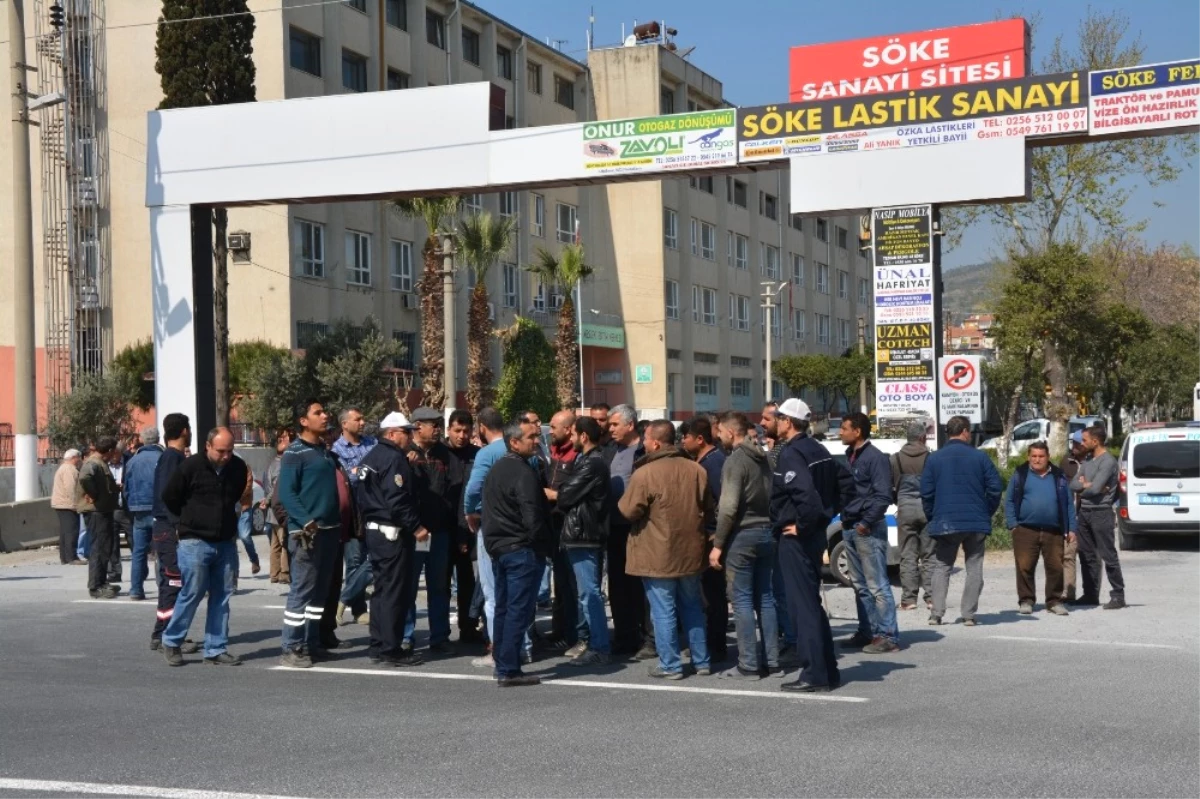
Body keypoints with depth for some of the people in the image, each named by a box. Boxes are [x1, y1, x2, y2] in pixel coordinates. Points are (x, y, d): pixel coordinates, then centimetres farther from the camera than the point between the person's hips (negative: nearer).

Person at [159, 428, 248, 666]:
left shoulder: (238, 467, 3)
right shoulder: (191, 466, -10)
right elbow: (169, 497, 1)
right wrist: (191, 520, 10)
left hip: (226, 543, 5)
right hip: (195, 542, -5)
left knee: (222, 596, 6)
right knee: (192, 593, -3)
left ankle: (216, 649, 14)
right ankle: (171, 642, 15)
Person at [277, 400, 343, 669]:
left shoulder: (327, 452, 17)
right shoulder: (295, 453, -7)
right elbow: (286, 493, -15)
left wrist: (338, 524, 16)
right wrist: (306, 522, -25)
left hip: (330, 530, 8)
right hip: (306, 532, -8)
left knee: (320, 591, 12)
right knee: (301, 591, -7)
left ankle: (312, 643, 19)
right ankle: (292, 649, -3)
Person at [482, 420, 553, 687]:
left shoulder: (495, 470, 13)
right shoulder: (524, 474, -17)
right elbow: (532, 517, -21)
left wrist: (493, 544, 19)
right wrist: (541, 545, -7)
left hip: (497, 547, 9)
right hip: (522, 550, -9)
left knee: (503, 608, 14)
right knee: (519, 610, -5)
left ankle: (503, 665, 20)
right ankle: (508, 670, -5)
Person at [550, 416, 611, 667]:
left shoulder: (592, 463, -16)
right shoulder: (588, 460, 18)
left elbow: (565, 495, -15)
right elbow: (570, 494, 15)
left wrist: (543, 492, 1)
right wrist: (554, 494, -1)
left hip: (584, 535, -11)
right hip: (580, 533, 11)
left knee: (589, 592, -9)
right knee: (585, 591, 16)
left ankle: (600, 648, -7)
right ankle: (588, 639, 25)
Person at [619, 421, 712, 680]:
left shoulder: (645, 473, -17)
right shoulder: (696, 470, 1)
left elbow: (628, 511, -13)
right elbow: (709, 510, 10)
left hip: (658, 555, -5)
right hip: (690, 551, 5)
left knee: (663, 610, 2)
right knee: (692, 606, 16)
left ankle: (670, 664, 6)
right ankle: (701, 660, 22)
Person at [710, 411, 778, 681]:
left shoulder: (736, 460, -13)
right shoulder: (762, 458, 12)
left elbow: (728, 507, -18)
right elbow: (771, 499, 14)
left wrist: (718, 544, -15)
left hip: (742, 535, -8)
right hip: (766, 533, 8)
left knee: (742, 600, -3)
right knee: (765, 598, 11)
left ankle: (748, 665, -2)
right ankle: (772, 661, 14)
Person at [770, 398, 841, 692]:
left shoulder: (790, 454, -16)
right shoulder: (819, 451, 12)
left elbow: (806, 494, -30)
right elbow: (837, 490, 16)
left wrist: (802, 525, -18)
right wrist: (823, 518, 14)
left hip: (796, 538, -9)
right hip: (816, 534, 10)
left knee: (802, 605, -4)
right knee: (812, 603, 16)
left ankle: (813, 675, -1)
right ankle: (828, 669, 21)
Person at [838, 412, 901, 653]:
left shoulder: (875, 458, -11)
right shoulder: (850, 457, 15)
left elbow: (883, 496, -17)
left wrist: (866, 523, -17)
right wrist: (845, 519, 10)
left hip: (868, 530, -9)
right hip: (850, 529, 9)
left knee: (877, 585, -7)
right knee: (860, 585, 14)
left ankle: (888, 636, -4)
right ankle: (867, 632, 21)